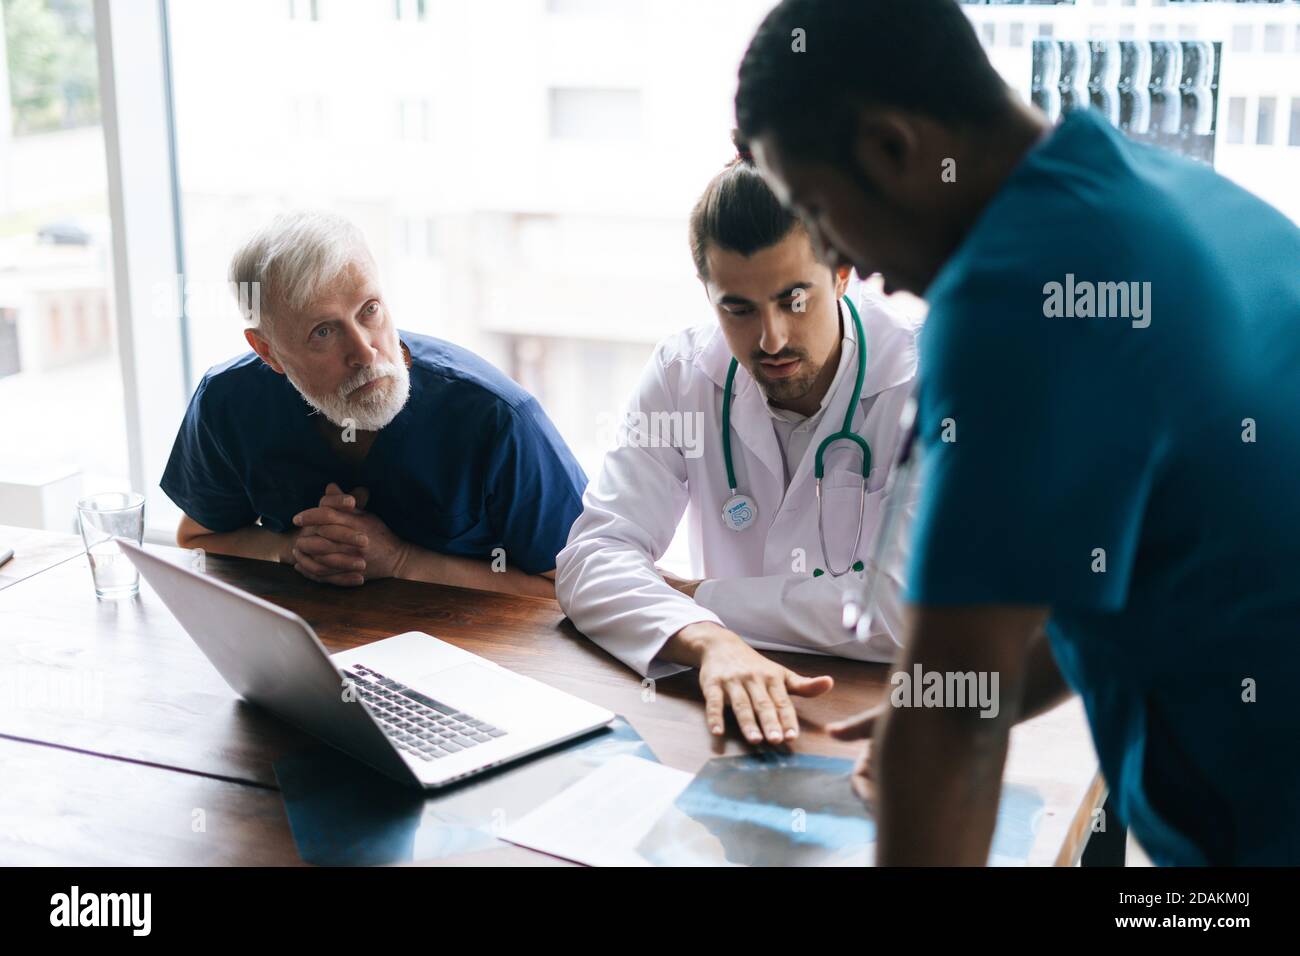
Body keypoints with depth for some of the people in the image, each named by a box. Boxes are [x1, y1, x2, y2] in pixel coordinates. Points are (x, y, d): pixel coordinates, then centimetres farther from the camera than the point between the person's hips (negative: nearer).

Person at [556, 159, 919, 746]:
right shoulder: (682, 373, -3)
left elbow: (908, 608, -21)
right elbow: (592, 556, -11)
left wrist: (695, 596, -14)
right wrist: (709, 639, -31)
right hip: (738, 702, 2)